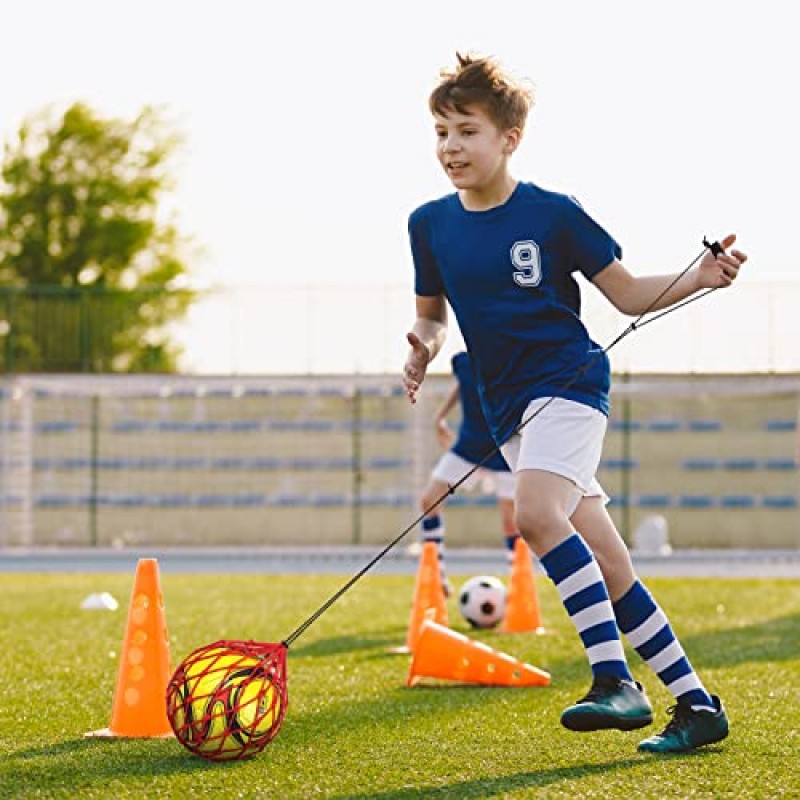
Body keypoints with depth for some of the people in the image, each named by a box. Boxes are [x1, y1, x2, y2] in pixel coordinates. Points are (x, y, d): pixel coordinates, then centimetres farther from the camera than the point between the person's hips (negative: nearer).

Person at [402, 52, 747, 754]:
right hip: (509, 408, 6)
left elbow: (629, 294, 1)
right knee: (605, 565, 4)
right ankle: (696, 703, 10)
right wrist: (423, 344, -2)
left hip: (569, 382, -6)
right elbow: (432, 311, 20)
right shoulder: (431, 225, 6)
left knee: (536, 512, -31)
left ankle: (615, 680, -31)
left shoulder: (554, 214, -7)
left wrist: (702, 277, -15)